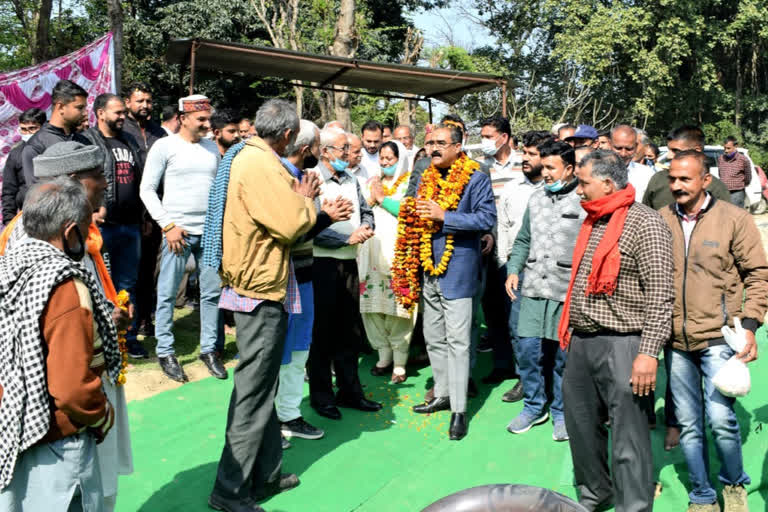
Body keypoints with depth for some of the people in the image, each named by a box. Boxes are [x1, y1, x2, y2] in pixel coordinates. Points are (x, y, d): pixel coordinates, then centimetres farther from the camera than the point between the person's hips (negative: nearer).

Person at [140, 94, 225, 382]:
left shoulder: (212, 147, 13)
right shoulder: (165, 146, -2)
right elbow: (147, 189, -3)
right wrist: (168, 225, -10)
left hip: (211, 230, 5)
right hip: (179, 230, -4)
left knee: (212, 292, 6)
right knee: (168, 293, 2)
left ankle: (209, 348, 19)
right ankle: (165, 352, 14)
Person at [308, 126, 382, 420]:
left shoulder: (351, 180, 12)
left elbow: (366, 211, 19)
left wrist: (366, 228, -4)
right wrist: (348, 238, -16)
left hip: (349, 262, 7)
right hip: (323, 263, -7)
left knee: (350, 330, 13)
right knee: (322, 332, 3)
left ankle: (349, 391, 26)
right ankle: (321, 396, 16)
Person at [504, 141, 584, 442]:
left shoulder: (585, 201, -5)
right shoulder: (536, 199, 13)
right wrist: (514, 270, 9)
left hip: (568, 291, -5)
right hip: (534, 287, 5)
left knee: (564, 354, 5)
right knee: (526, 347, 4)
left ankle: (561, 412, 23)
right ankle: (534, 406, 23)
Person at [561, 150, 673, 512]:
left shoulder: (645, 224, -11)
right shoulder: (592, 222, 14)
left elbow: (660, 296, -16)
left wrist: (649, 352, -20)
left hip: (622, 345, -8)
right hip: (581, 342, 8)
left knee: (629, 440, -2)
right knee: (581, 427, 18)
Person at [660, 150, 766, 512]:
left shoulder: (734, 219, -2)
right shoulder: (661, 220, 4)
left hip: (718, 336, -3)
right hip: (677, 340, 3)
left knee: (721, 419, -11)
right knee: (688, 424, 10)